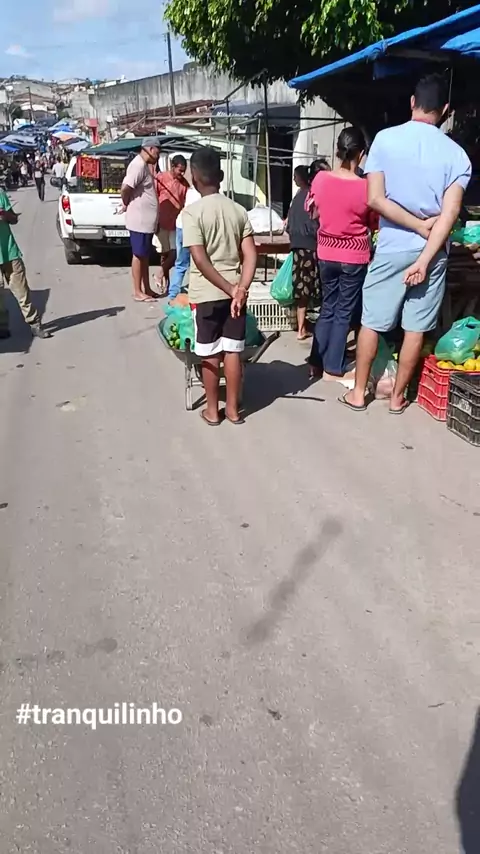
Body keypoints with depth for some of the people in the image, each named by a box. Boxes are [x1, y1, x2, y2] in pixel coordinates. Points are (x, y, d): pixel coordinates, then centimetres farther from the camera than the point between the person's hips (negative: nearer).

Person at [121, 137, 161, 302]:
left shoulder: (144, 165, 13)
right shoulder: (139, 165, -18)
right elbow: (125, 187, -26)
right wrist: (126, 204, -10)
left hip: (146, 219, 10)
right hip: (140, 220, -10)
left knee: (145, 256, 14)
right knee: (138, 255, -2)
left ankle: (146, 289, 22)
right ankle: (138, 292, 5)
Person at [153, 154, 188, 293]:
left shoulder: (184, 183, 5)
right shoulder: (160, 177, -8)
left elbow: (186, 204, 10)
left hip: (176, 224, 4)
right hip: (162, 224, -4)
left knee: (174, 254, 1)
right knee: (166, 254, 2)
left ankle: (160, 275, 20)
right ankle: (166, 281, 15)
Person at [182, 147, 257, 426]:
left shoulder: (192, 211, -10)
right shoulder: (239, 210, 4)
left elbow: (200, 259, -17)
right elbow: (251, 255, -5)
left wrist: (229, 289, -13)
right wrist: (240, 289, -12)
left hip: (206, 293, -4)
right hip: (235, 292, 4)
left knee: (210, 355, 7)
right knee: (233, 351, 10)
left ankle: (213, 410, 18)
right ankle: (233, 409, 20)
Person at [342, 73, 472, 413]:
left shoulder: (385, 139, -4)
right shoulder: (456, 153, -2)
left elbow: (376, 199, -11)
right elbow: (450, 213, -12)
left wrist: (419, 226, -6)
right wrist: (425, 259, -16)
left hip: (392, 247, -1)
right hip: (432, 251, 1)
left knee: (371, 323, 10)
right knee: (416, 328, 9)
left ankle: (359, 393, 18)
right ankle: (398, 397, 19)